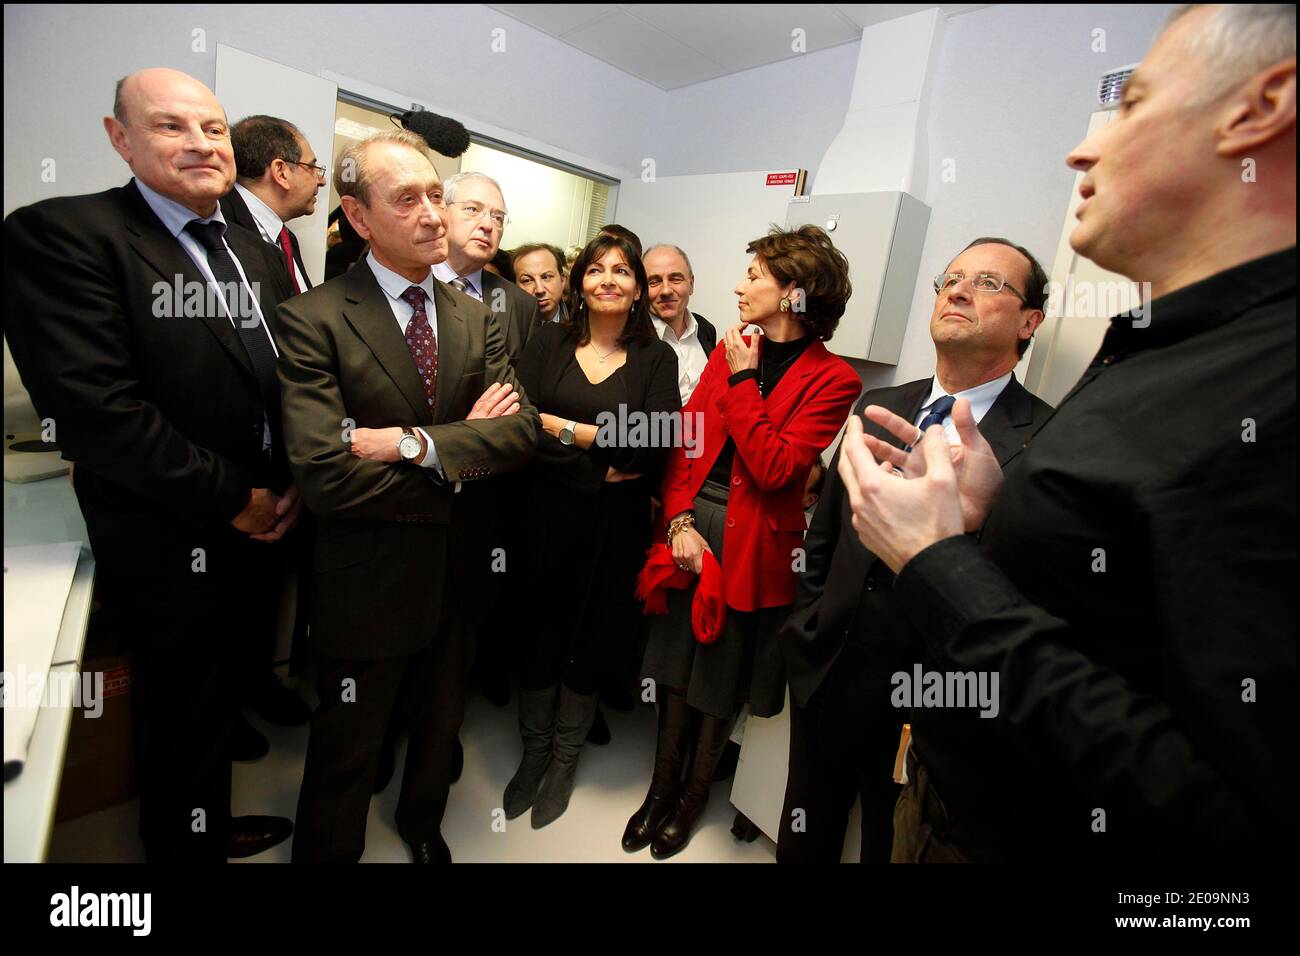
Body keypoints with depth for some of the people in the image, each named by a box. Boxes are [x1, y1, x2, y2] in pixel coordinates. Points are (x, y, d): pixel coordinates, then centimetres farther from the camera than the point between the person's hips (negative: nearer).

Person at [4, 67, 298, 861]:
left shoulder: (258, 254, 9)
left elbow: (296, 383, 9)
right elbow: (91, 409, -23)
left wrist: (296, 486, -5)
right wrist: (234, 499, -17)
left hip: (262, 536, 6)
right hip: (176, 553, -6)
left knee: (222, 698, 25)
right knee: (184, 725, 15)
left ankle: (214, 824, 49)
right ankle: (187, 843, 41)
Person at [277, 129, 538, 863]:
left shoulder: (478, 320, 1)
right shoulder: (314, 320, -16)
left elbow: (522, 432, -12)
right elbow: (327, 478, -26)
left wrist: (414, 442, -24)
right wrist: (463, 448, -19)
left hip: (460, 575, 5)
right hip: (368, 584, -5)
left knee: (441, 729, 28)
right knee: (347, 756, 17)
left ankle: (424, 827, 57)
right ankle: (327, 852, 47)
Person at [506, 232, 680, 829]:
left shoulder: (656, 359, 1)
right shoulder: (548, 342, 4)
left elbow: (655, 446, -12)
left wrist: (567, 429, -14)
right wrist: (602, 467, -15)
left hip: (617, 526, 0)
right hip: (549, 515, 1)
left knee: (591, 638, 12)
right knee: (541, 631, 11)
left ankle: (564, 760, 36)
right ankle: (534, 752, 36)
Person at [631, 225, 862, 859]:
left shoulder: (832, 379, -10)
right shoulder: (730, 350, 7)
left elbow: (775, 467, -19)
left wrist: (743, 381, -15)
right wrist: (679, 519, -9)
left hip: (751, 546, -4)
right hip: (692, 528, 5)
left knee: (719, 683, 14)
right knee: (675, 669, 16)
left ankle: (692, 797, 39)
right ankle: (662, 788, 39)